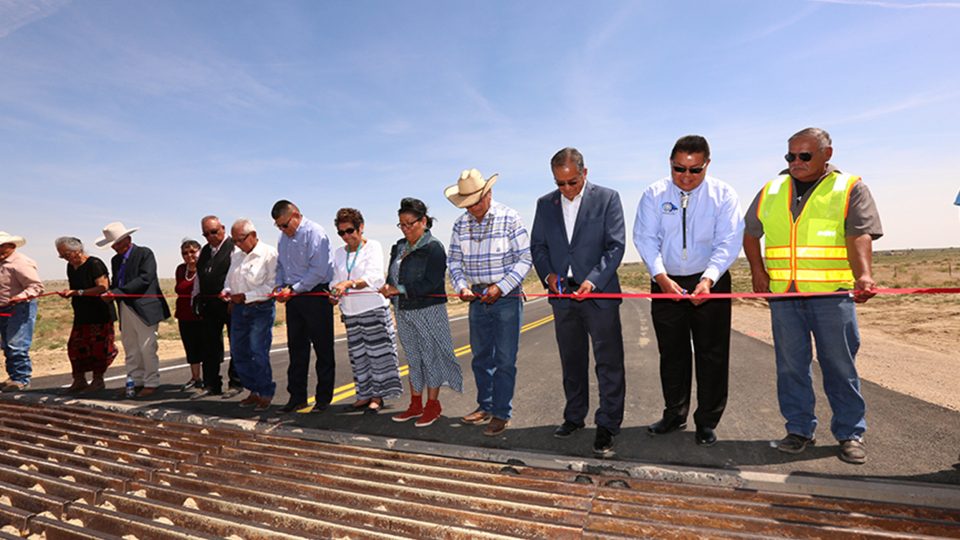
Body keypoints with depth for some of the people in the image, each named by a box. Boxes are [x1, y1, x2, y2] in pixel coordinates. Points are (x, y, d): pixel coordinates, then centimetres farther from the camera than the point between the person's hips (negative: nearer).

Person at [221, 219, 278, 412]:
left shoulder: (269, 254, -10)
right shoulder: (235, 255, 13)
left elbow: (271, 286, -16)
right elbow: (229, 278, 24)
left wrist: (245, 296, -17)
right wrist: (227, 291, 2)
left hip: (261, 309, -7)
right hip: (239, 309, 7)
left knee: (258, 353, -9)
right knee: (238, 353, 9)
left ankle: (266, 394, 8)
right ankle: (254, 391, 23)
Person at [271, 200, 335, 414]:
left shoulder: (315, 233, -12)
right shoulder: (284, 237, 13)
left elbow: (319, 271, -19)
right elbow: (280, 266, 21)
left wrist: (293, 289, -15)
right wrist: (280, 288, 4)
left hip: (316, 296, -8)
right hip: (293, 299, 8)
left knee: (322, 349, 1)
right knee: (296, 348, 11)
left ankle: (323, 398, 11)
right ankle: (297, 397, 22)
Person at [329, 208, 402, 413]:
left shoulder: (373, 246, -4)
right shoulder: (339, 253, 13)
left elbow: (374, 278, -17)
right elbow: (336, 280, 17)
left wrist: (349, 283, -32)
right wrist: (334, 295, -5)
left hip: (373, 308, -5)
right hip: (350, 312, 5)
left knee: (377, 351, -1)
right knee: (358, 354, 9)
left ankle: (378, 396, 10)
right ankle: (365, 393, 21)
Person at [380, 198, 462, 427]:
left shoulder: (434, 247, -11)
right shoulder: (399, 247, 11)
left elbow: (430, 283, -19)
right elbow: (391, 277, 13)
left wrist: (399, 289, -19)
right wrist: (388, 288, -10)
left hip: (429, 311, -7)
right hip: (404, 312, 7)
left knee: (431, 357, 4)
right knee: (413, 358, 14)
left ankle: (432, 405, 18)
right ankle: (415, 405, 26)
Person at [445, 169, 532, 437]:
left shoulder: (510, 218, -9)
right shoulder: (461, 224, 5)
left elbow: (525, 258, -10)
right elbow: (454, 260, 11)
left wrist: (500, 287, -17)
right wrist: (461, 286, -6)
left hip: (507, 298, -5)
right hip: (478, 299, 5)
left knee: (504, 359, -1)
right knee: (480, 356, 14)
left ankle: (501, 414, 13)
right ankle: (485, 406, 30)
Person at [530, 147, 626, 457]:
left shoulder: (607, 198, -3)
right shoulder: (545, 204, 7)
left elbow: (616, 246, -8)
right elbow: (537, 246, 10)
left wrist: (593, 281, -20)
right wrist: (548, 274, -9)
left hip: (599, 293, -3)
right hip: (563, 295, 4)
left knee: (609, 363, 1)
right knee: (571, 362, 16)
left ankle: (607, 426, 13)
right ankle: (574, 417, 30)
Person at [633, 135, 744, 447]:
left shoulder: (723, 195, -3)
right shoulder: (654, 194, -1)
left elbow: (729, 241, -10)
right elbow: (645, 237, -7)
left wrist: (708, 279, -24)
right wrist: (661, 276, -20)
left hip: (710, 283, -1)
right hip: (665, 283, 1)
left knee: (712, 355, 4)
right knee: (671, 352, 10)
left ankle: (707, 422, 18)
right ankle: (674, 415, 26)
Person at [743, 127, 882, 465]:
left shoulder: (850, 188, 3)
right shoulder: (771, 191, 13)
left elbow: (860, 236, -10)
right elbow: (750, 233, 20)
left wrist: (864, 275, -27)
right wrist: (757, 269, 7)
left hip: (833, 293, -3)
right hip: (783, 294, 3)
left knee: (840, 366, 4)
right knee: (790, 366, 7)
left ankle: (850, 434, 19)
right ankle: (799, 430, 19)